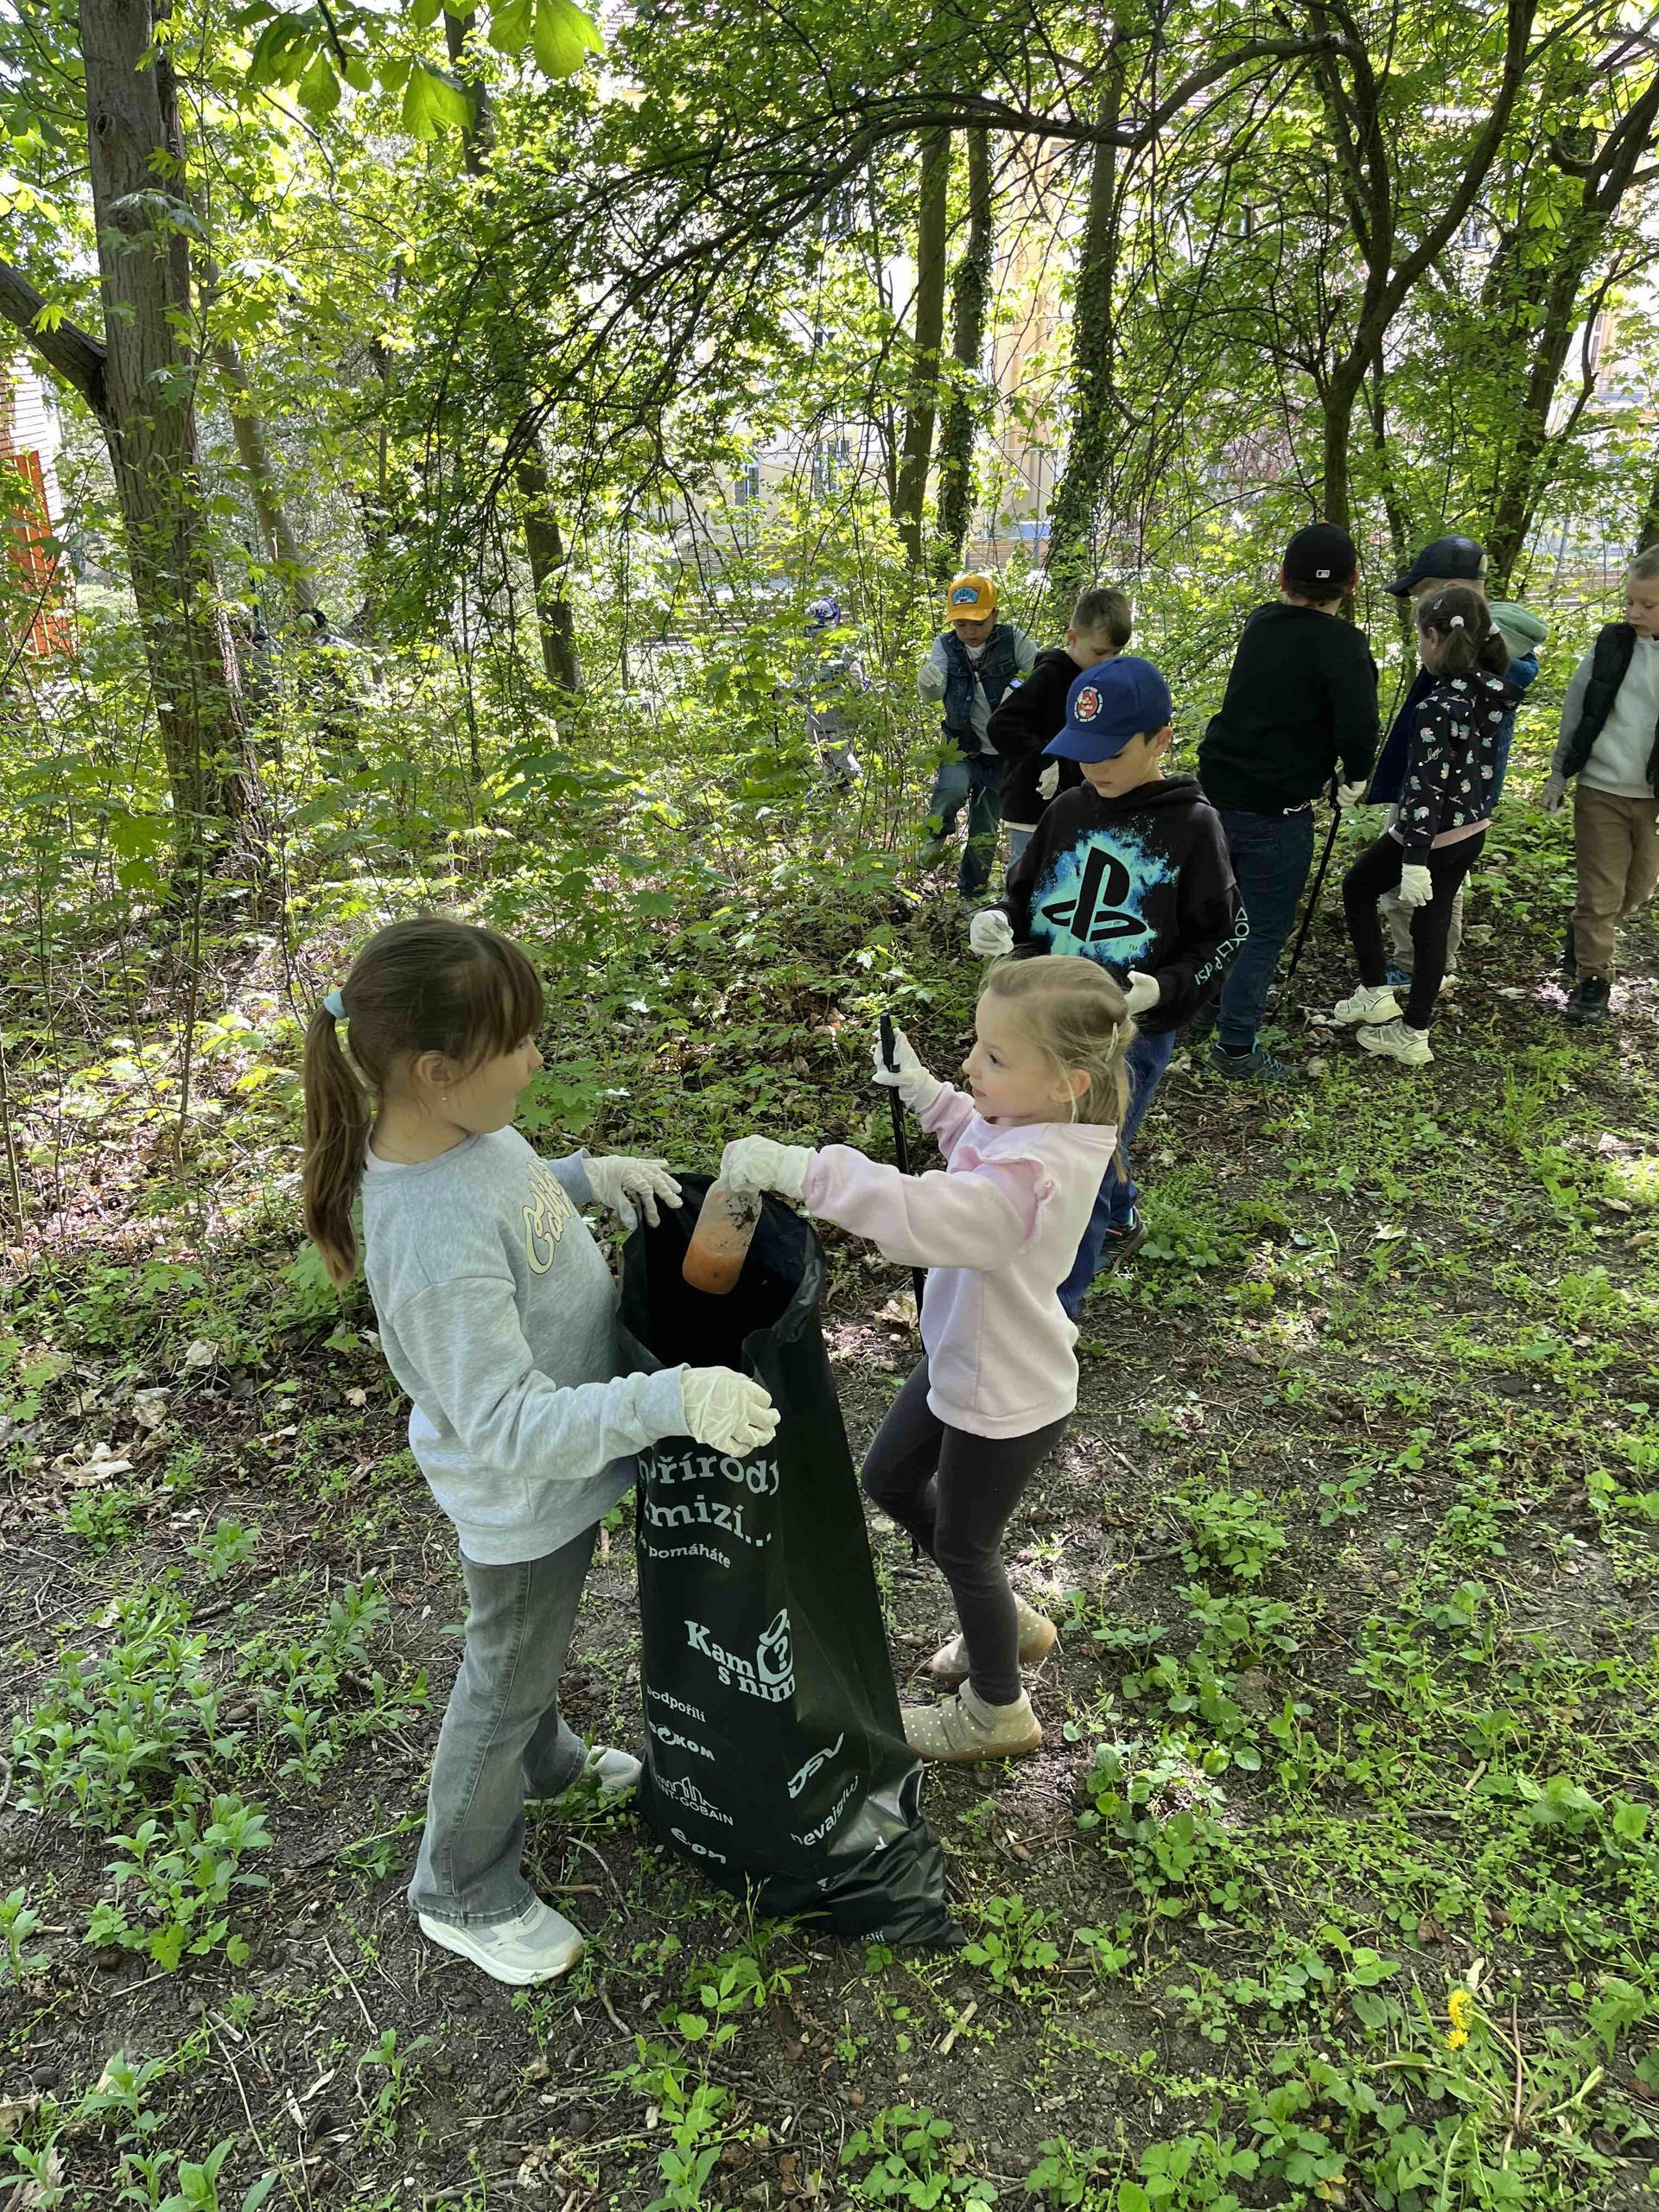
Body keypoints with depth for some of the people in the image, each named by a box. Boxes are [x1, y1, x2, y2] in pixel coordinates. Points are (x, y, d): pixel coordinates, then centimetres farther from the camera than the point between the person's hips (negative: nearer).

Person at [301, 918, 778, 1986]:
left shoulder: (458, 1126, -13)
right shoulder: (435, 1245, -40)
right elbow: (509, 1426, -36)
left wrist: (587, 1175, -5)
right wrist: (673, 1399, -42)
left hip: (568, 1444, 8)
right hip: (525, 1490, -8)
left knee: (534, 1647, 33)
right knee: (507, 1679, 17)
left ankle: (545, 1762, 62)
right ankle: (466, 1894, 44)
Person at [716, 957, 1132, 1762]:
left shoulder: (1035, 1172, -38)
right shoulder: (1027, 1121, -10)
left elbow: (927, 1218, -53)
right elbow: (979, 1146, 14)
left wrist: (802, 1170, -54)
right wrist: (923, 1090, 0)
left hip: (1006, 1397, -9)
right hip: (960, 1358, 9)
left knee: (962, 1543, 14)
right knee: (889, 1480, 26)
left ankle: (997, 1712, 44)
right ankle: (1006, 1623, 48)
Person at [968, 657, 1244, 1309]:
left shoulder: (1191, 825, -12)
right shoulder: (1069, 811, 1)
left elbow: (1223, 936, -6)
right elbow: (1026, 896, 12)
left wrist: (1166, 988, -23)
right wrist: (998, 924, -11)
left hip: (1133, 1030, -5)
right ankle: (1121, 1223, 52)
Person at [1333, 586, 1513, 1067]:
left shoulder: (1437, 708, -24)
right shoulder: (1491, 695, 0)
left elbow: (1426, 789, -25)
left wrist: (1414, 861, -24)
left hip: (1433, 834, -7)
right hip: (1472, 832, 7)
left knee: (1356, 886, 17)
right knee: (1432, 924, 15)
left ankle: (1376, 993, 18)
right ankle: (1414, 1034, 22)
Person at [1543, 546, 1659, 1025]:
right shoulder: (1611, 645, -3)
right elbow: (1576, 709, 7)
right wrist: (1559, 772, 8)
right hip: (1601, 790, 0)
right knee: (1600, 891, 2)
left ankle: (1586, 934, 42)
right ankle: (1592, 980, 13)